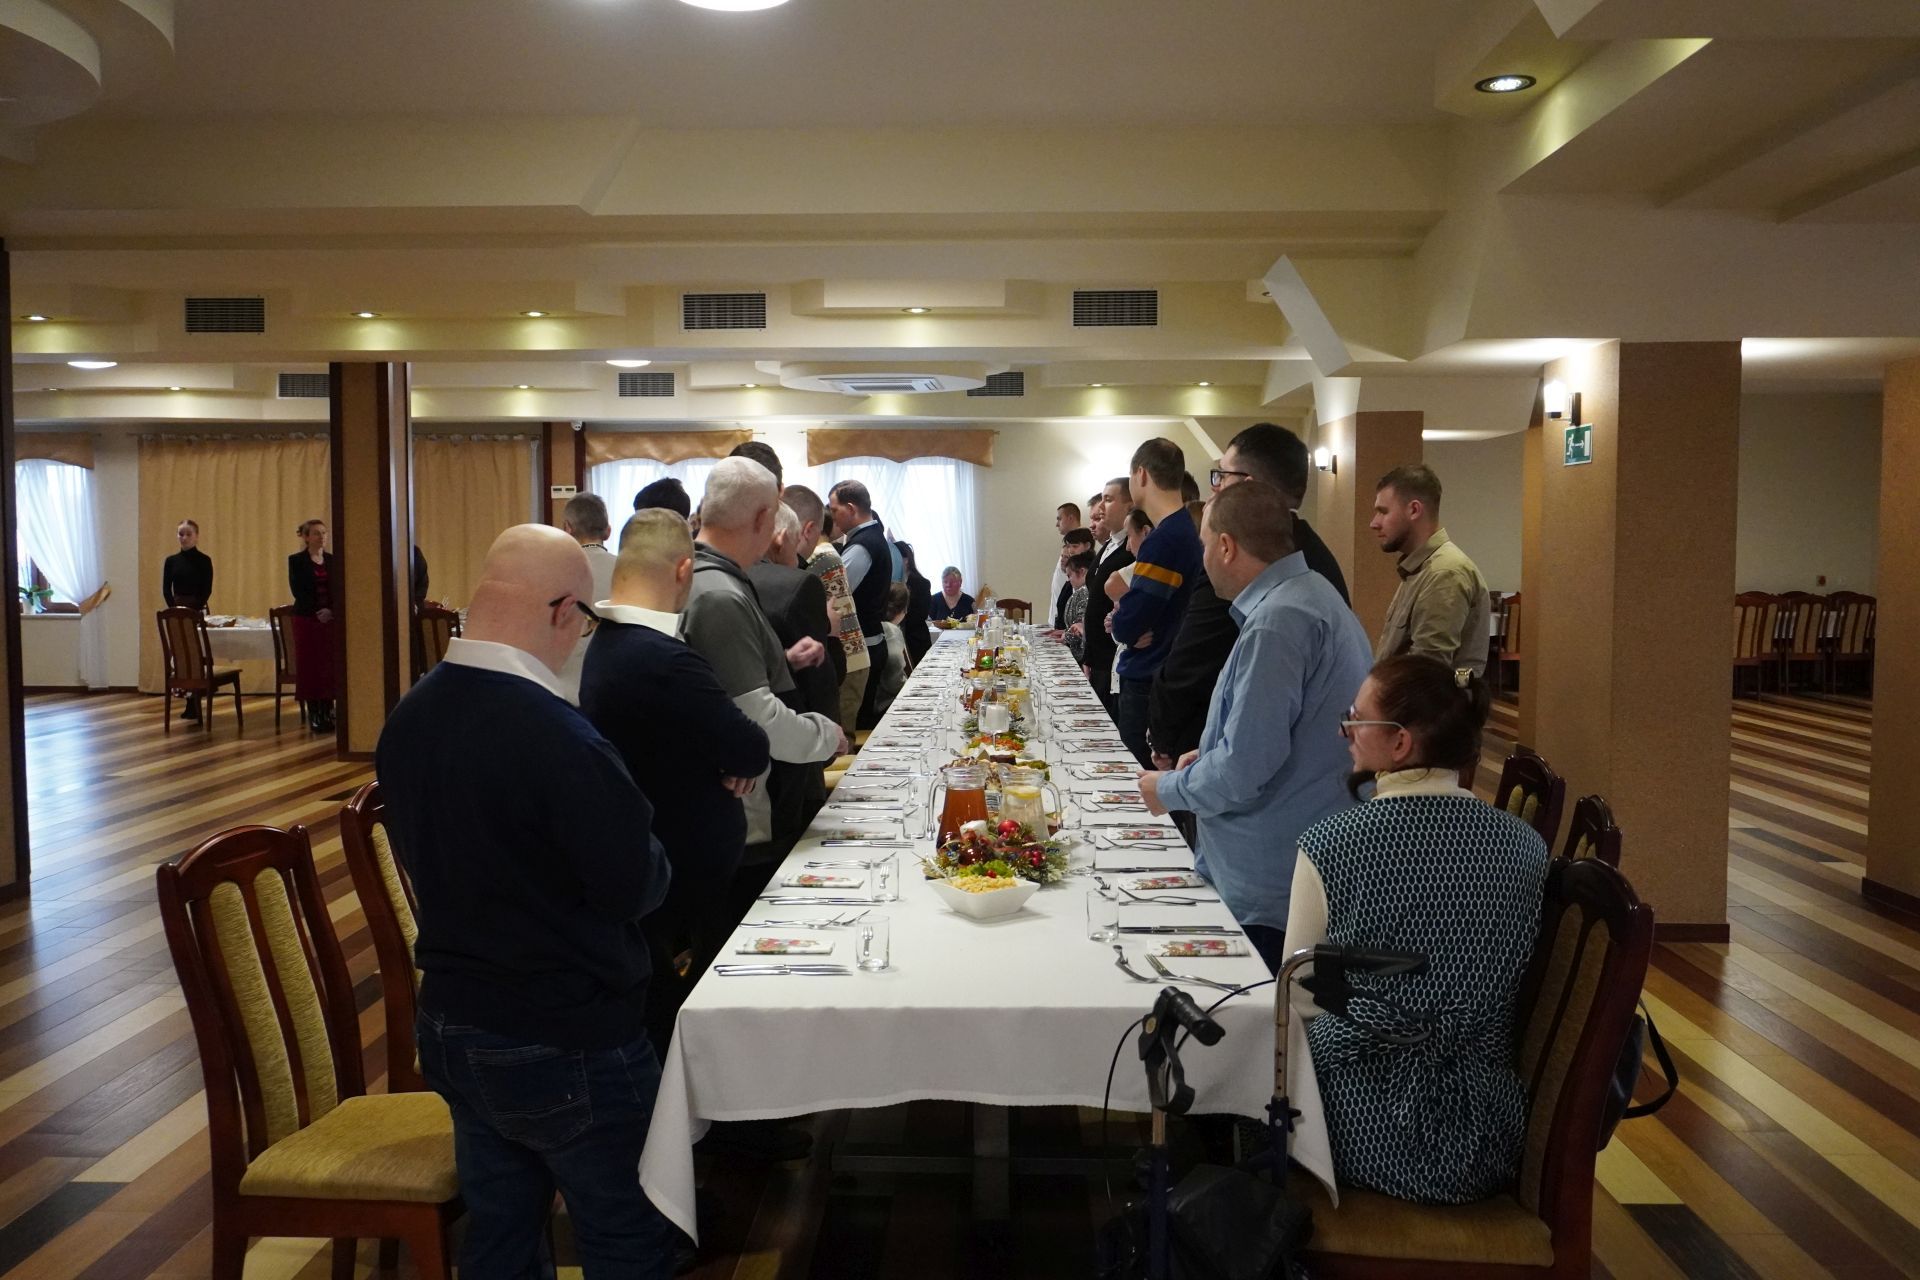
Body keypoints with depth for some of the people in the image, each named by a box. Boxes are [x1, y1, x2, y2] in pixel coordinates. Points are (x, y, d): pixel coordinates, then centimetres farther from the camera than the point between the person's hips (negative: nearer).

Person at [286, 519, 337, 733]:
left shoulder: (332, 560, 10)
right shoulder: (296, 561, 1)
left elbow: (339, 589, 5)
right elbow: (297, 591, -7)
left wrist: (331, 611, -11)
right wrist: (317, 611, -16)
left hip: (330, 619, 3)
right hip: (306, 619, -3)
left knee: (329, 665, 0)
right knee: (309, 665, -1)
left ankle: (327, 713, 6)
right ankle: (313, 715, 4)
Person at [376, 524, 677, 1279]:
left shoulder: (408, 718, -3)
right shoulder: (556, 736, -29)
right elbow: (636, 889, -19)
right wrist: (649, 854, 1)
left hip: (450, 1026, 8)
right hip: (566, 1044, -7)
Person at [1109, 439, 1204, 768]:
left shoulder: (1163, 540, -20)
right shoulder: (1188, 531, 10)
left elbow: (1126, 627, -21)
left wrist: (1121, 609, -1)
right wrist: (1126, 624, -2)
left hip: (1147, 686, -9)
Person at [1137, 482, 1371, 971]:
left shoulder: (1275, 623, -23)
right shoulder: (1313, 595, 11)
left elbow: (1246, 770, -25)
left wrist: (1169, 789, -8)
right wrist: (1214, 756, 15)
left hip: (1268, 891, -10)